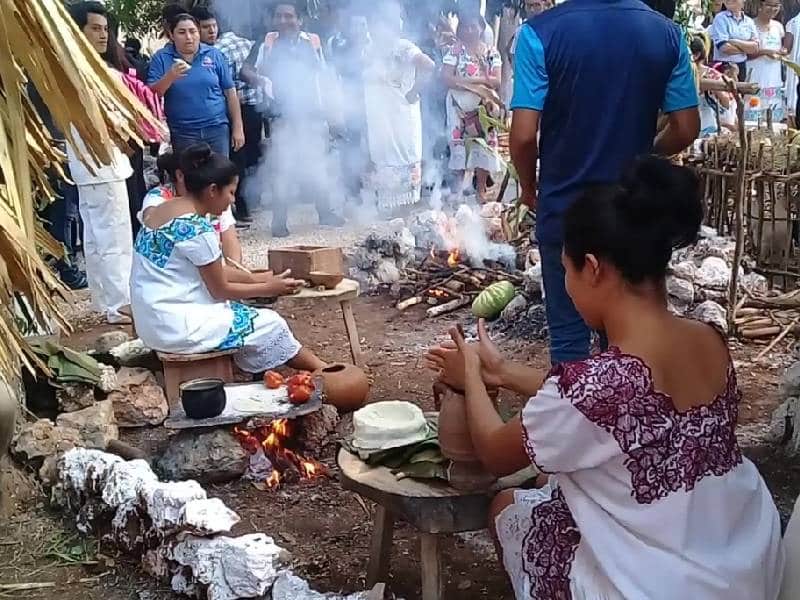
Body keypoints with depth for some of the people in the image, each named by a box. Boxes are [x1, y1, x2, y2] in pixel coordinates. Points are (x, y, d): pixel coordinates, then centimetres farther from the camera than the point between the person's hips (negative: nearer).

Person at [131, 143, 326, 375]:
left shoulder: (163, 210, 7)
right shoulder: (197, 229, -21)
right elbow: (220, 290, -11)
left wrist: (259, 279, 12)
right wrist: (269, 289, 2)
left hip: (155, 321, 9)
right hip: (178, 327, -9)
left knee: (249, 313, 17)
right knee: (271, 324, 3)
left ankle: (315, 367, 20)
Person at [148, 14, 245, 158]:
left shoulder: (214, 55, 4)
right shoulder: (161, 58, 2)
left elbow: (230, 92, 6)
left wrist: (238, 128, 2)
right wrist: (170, 77, -22)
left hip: (217, 128, 1)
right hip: (182, 133, -1)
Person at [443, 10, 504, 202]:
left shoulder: (492, 53, 4)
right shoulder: (455, 51, -2)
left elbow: (497, 82, -5)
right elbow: (447, 78, -14)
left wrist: (467, 79, -15)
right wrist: (480, 85, -17)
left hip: (484, 106, 2)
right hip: (460, 106, -2)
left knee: (484, 144, 1)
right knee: (459, 143, -1)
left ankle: (481, 189, 9)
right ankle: (458, 188, 7)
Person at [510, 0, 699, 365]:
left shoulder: (541, 32, -14)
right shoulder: (666, 33, -3)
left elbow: (524, 134, -17)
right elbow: (686, 129, -1)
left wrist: (529, 186, 2)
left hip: (565, 205, -3)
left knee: (569, 330, 10)